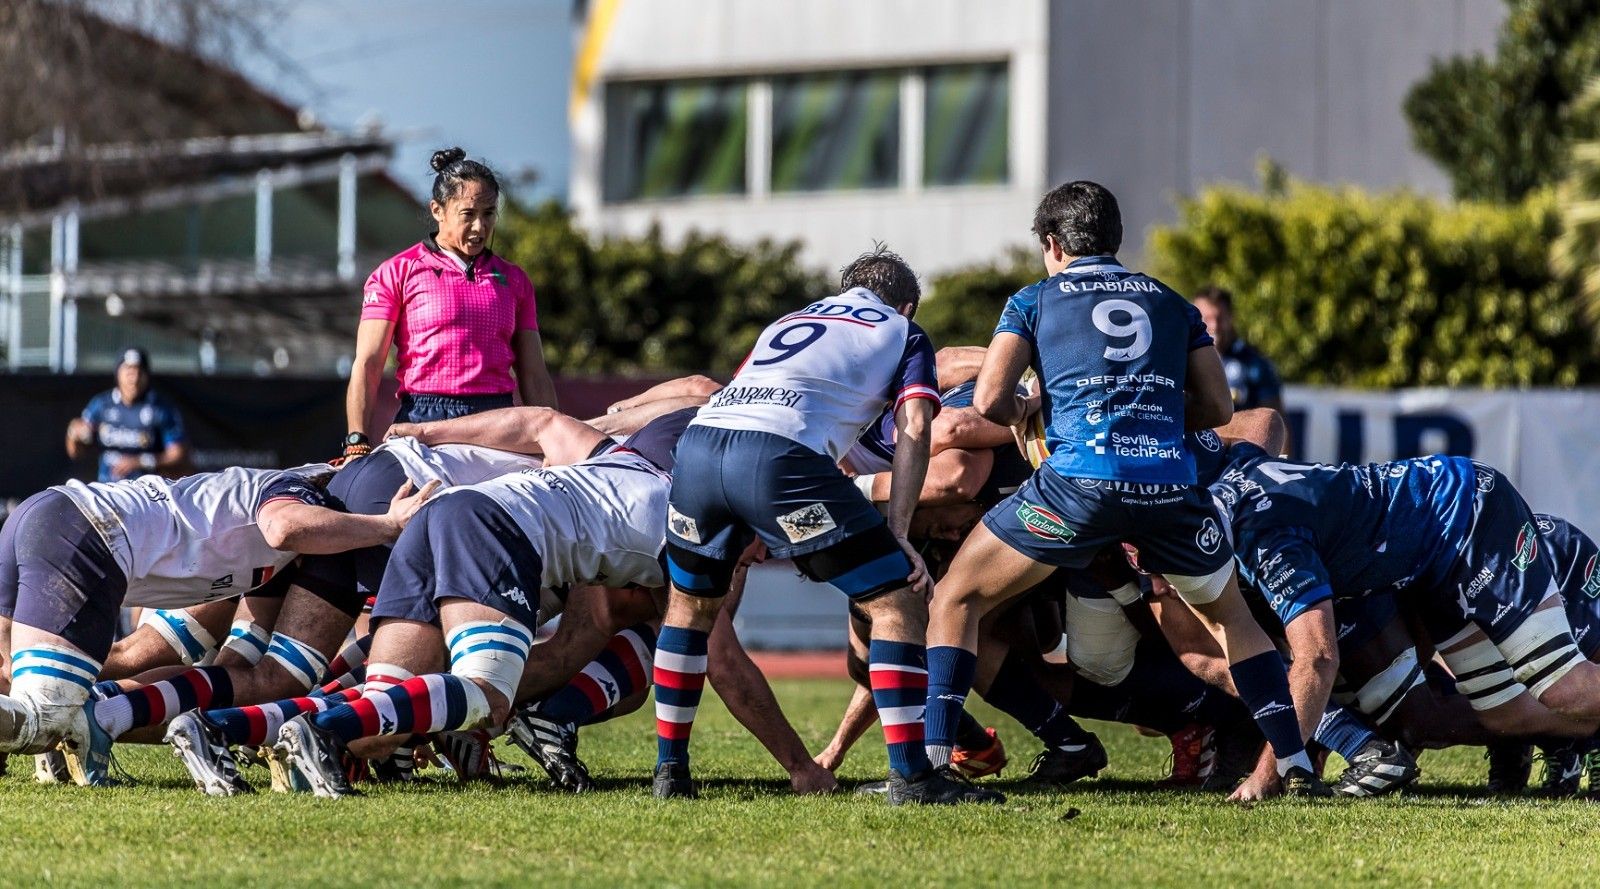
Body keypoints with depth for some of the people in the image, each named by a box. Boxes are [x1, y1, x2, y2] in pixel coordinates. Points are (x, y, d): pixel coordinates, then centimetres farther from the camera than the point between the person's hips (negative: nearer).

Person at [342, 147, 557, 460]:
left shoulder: (513, 281, 18)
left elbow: (535, 377, 18)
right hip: (425, 421, -3)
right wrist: (357, 444, -14)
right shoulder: (399, 273, 6)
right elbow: (367, 364, -2)